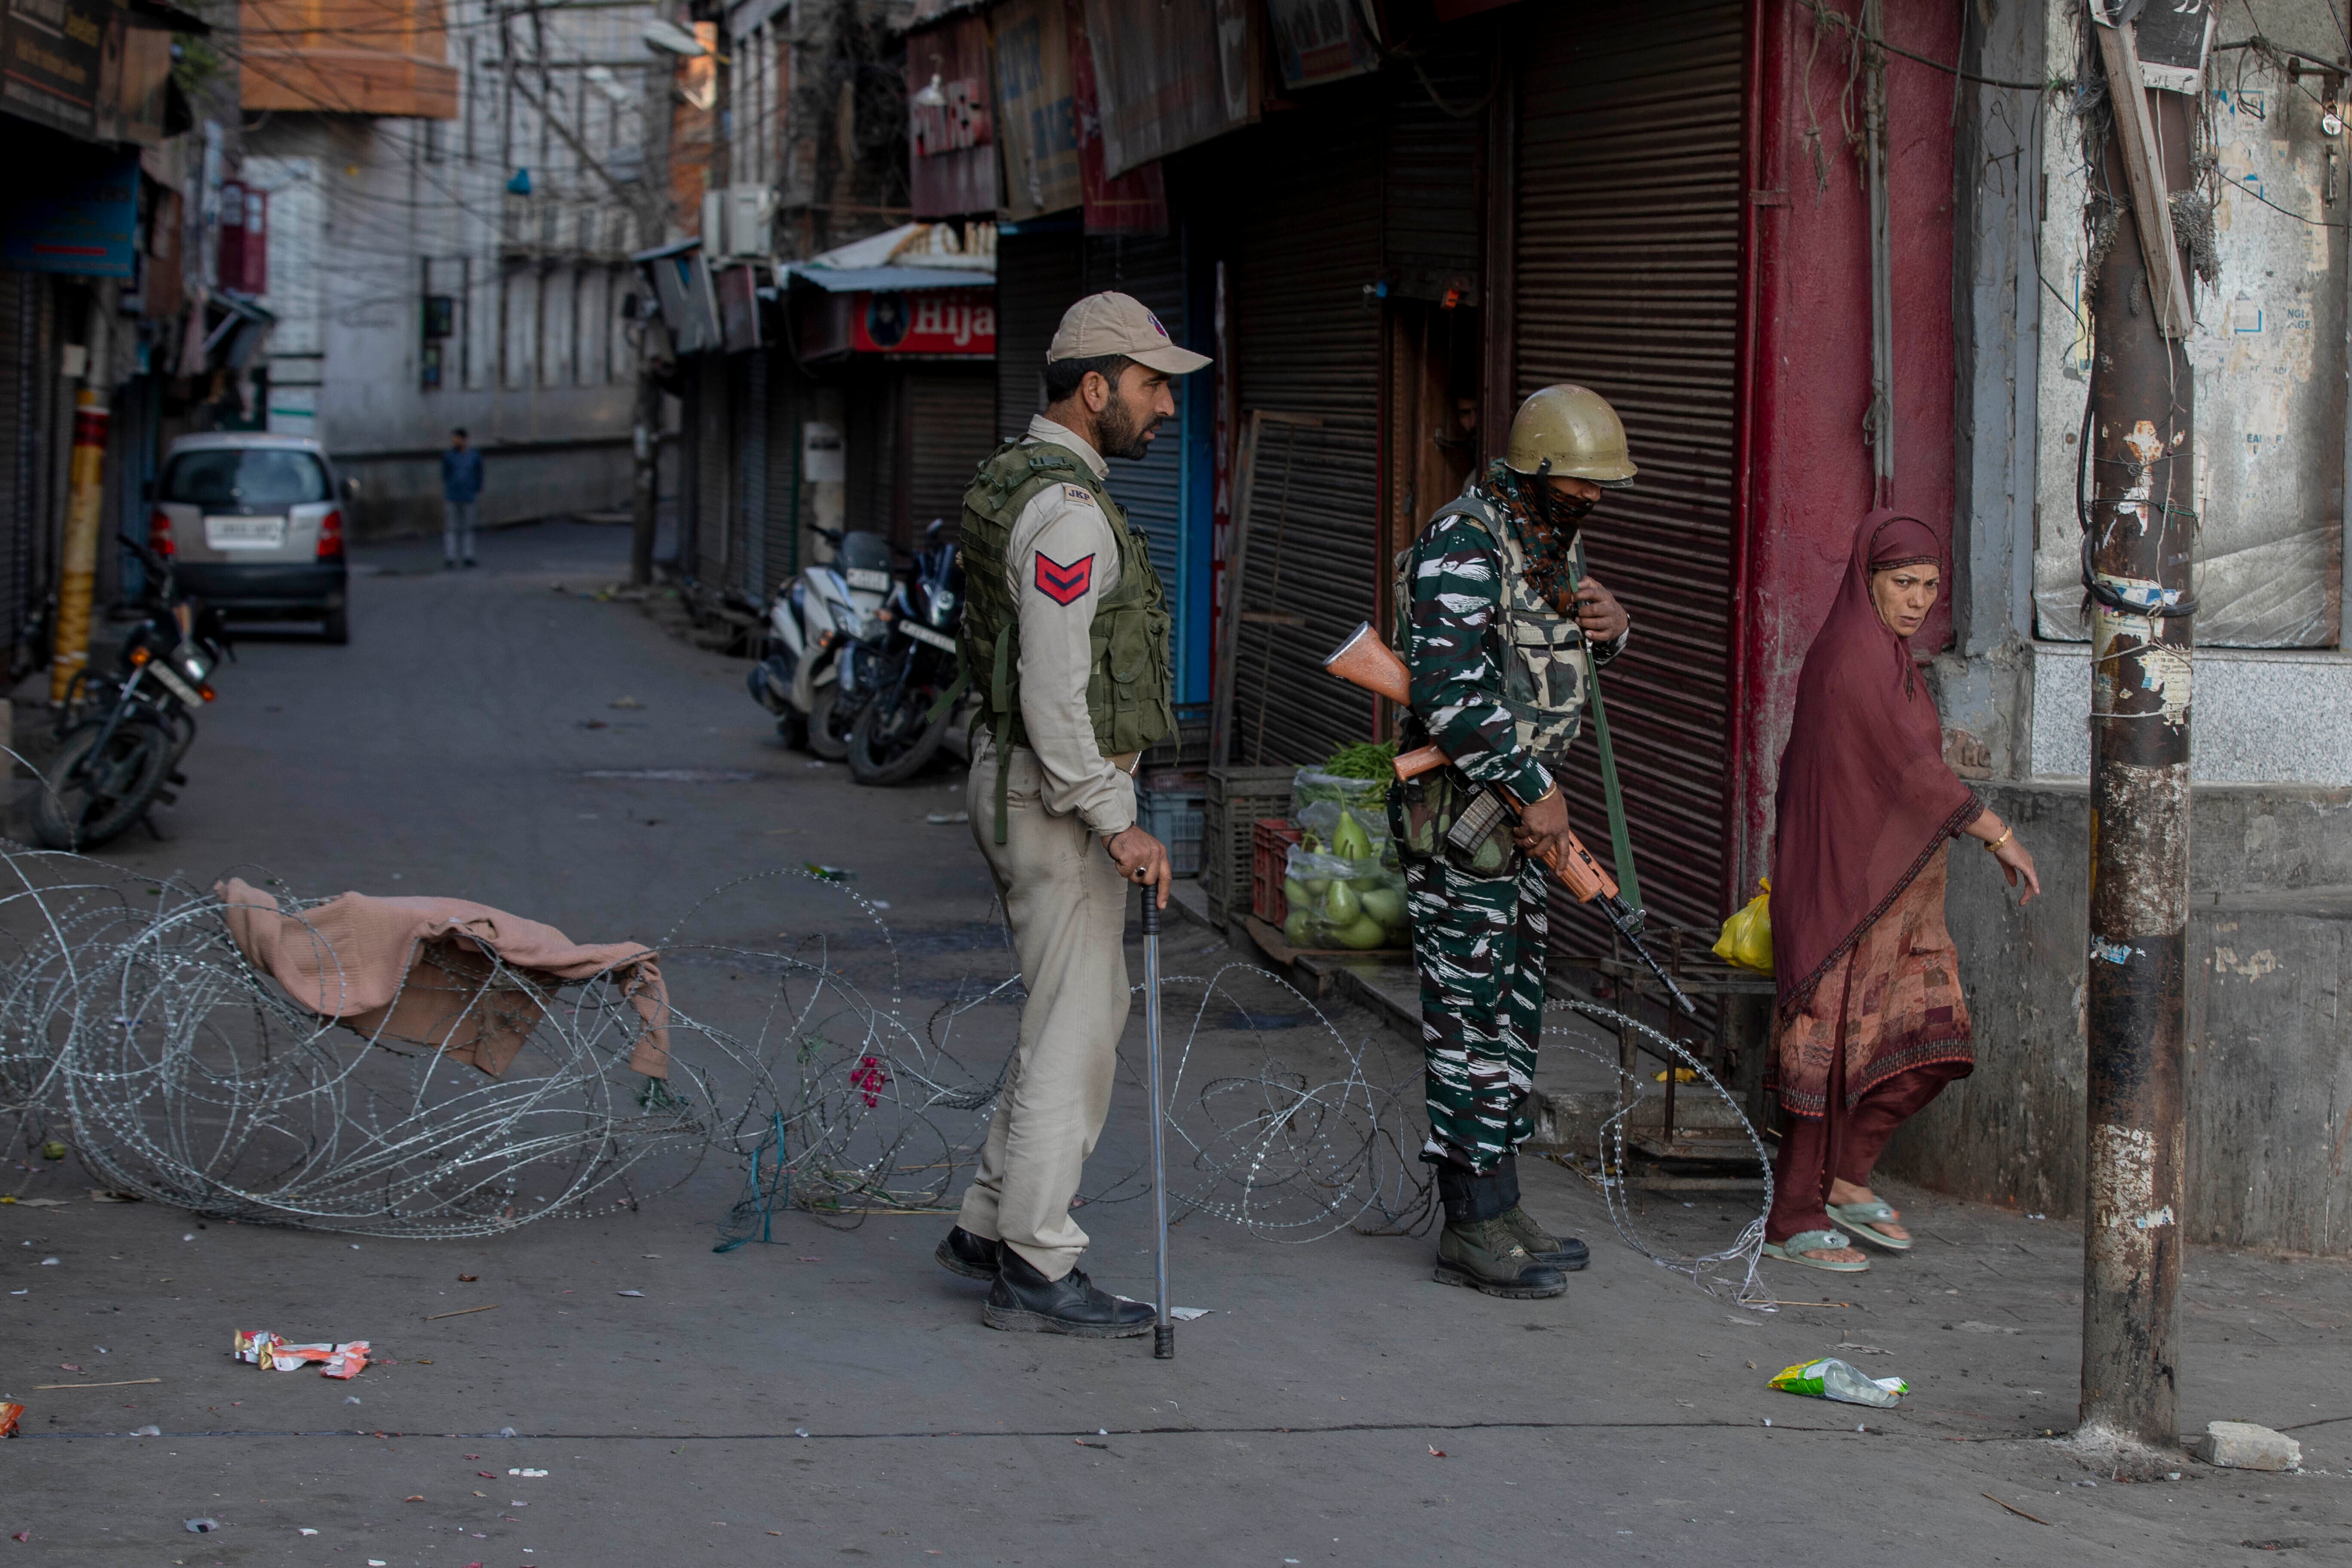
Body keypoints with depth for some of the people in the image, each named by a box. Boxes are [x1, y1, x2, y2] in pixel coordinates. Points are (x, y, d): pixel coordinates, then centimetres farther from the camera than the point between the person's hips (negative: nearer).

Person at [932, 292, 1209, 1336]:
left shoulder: (1014, 483, 13)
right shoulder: (1067, 512, -20)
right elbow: (1054, 691, -25)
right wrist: (1117, 824, -21)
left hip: (1020, 779, 10)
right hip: (1061, 795, -10)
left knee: (1086, 1014, 17)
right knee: (1075, 1030, -5)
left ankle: (992, 1226, 22)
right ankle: (1036, 1270, 0)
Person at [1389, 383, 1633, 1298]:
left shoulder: (1556, 539, 11)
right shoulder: (1464, 546, -19)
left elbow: (1581, 655, 25)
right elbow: (1450, 690, -27)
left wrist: (1610, 624, 0)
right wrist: (1534, 787, -24)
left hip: (1516, 810, 10)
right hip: (1457, 811, -10)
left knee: (1513, 1008, 13)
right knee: (1471, 1012, -7)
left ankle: (1496, 1206, 20)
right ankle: (1473, 1230, -3)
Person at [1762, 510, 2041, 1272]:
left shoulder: (1882, 654, 13)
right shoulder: (1853, 657, -18)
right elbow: (1913, 769, -22)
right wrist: (1998, 836, -20)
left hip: (1895, 882, 10)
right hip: (1847, 882, -10)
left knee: (1926, 1042, 8)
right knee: (1840, 1040, -3)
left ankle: (1842, 1177, 19)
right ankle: (1793, 1217, 5)